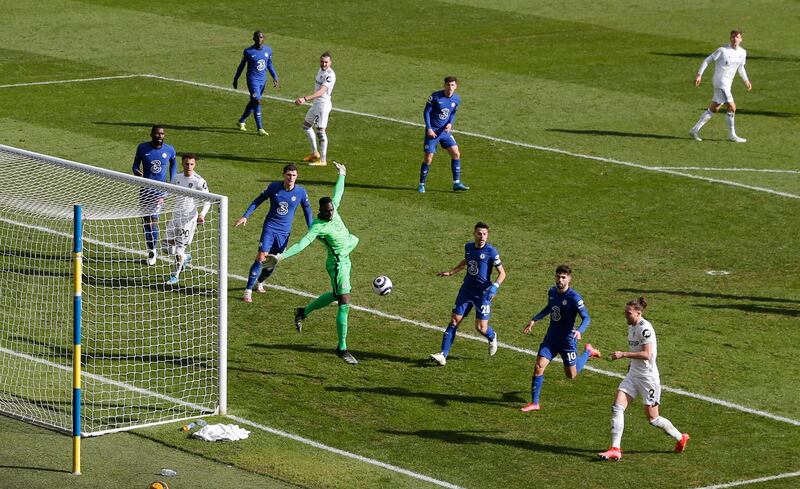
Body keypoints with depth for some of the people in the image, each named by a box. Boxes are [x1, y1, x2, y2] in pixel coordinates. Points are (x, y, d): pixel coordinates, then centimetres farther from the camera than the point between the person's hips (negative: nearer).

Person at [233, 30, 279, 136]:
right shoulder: (248, 51, -10)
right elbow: (242, 65, 1)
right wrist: (236, 79, 8)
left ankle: (241, 122, 33)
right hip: (253, 80, -5)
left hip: (263, 80, 5)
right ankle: (260, 129, -12)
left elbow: (269, 65, 16)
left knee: (253, 102, 14)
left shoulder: (268, 50, 2)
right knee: (257, 102, -15)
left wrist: (275, 77, 8)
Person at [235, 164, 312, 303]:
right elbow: (258, 201, 3)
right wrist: (245, 216, -5)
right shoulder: (274, 187, -8)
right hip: (270, 228, -2)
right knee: (261, 257, -15)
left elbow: (307, 210, 10)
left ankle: (260, 282, 38)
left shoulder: (301, 192, -5)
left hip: (284, 232, 2)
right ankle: (248, 291, -10)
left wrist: (311, 230, 9)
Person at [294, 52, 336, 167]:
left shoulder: (330, 75, -22)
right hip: (316, 103, 10)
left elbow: (321, 92, -33)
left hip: (323, 103, -10)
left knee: (320, 130, -9)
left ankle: (323, 160, -4)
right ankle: (315, 153, 31)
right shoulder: (321, 70, 8)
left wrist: (305, 99, -42)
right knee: (306, 126, 20)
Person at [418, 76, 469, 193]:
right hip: (432, 131, -5)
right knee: (428, 158, -6)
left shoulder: (457, 99, 0)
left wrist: (450, 123, -6)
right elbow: (426, 112, -8)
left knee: (456, 154, -3)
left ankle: (456, 183, 5)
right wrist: (429, 129, -15)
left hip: (445, 131, 5)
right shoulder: (435, 96, -14)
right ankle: (421, 184, 9)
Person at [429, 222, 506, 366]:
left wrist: (495, 286, -24)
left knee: (481, 327, -5)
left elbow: (502, 273, -8)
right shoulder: (468, 247, 4)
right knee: (454, 321, -4)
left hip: (483, 293, -5)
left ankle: (492, 338, 32)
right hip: (466, 290, 5)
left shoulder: (491, 251, -13)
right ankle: (443, 355, -5)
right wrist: (450, 273, 29)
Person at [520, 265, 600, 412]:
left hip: (567, 340, -5)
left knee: (571, 375, 10)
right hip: (551, 337, 5)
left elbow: (586, 318, -17)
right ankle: (534, 403, 0)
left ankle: (588, 352, 37)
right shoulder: (552, 292, 1)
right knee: (539, 367, -9)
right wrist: (534, 320, 18)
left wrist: (580, 331, -36)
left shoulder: (574, 297, -19)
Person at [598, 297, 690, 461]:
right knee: (617, 408, -7)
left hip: (648, 377, -8)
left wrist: (623, 354, -26)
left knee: (653, 418, 2)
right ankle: (615, 449, -8)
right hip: (633, 375, 8)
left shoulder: (645, 328, -19)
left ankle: (680, 438, 26)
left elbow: (647, 354, -25)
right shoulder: (631, 327, 10)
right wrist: (631, 362, 14)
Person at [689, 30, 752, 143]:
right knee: (732, 107, -10)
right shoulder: (723, 50, -14)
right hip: (720, 82, -8)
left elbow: (740, 67, 23)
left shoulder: (742, 53, 6)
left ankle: (695, 130, 19)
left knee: (714, 109, 12)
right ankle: (732, 135, 0)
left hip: (727, 84, 8)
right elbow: (707, 60, -7)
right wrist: (699, 74, -11)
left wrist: (746, 80, 15)